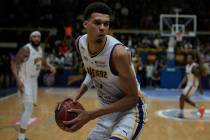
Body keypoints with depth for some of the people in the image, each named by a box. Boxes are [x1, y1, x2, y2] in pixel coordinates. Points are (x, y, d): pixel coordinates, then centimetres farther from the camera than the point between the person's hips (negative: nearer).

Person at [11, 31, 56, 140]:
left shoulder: (40, 50, 6)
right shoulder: (26, 49, -18)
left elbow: (44, 63, 20)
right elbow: (14, 63, -21)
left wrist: (50, 67, -4)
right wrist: (18, 80, -31)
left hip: (34, 81, 9)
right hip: (24, 81, -9)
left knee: (29, 108, 15)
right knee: (29, 108, -16)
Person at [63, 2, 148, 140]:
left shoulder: (118, 53, -29)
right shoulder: (80, 43, -8)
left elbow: (132, 99, -23)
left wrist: (90, 115, -27)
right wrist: (76, 97, 1)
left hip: (130, 109, -7)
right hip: (109, 110, 7)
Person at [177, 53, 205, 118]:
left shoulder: (194, 67, -19)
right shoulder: (187, 66, 10)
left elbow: (198, 78, -17)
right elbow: (186, 77, 15)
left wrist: (200, 88, -16)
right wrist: (181, 84, 6)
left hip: (193, 85, -10)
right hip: (189, 84, 10)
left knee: (182, 98, -10)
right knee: (186, 99, 16)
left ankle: (181, 113, 1)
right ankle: (199, 108, 24)